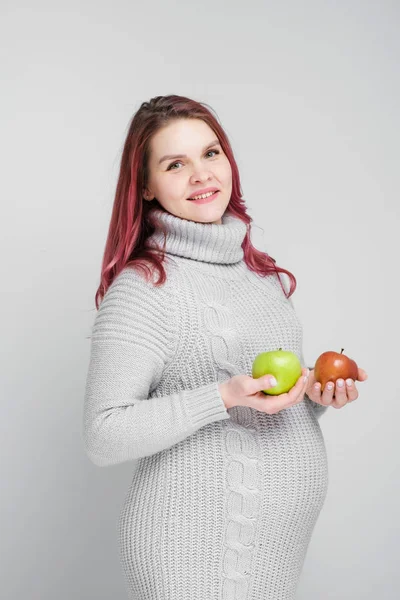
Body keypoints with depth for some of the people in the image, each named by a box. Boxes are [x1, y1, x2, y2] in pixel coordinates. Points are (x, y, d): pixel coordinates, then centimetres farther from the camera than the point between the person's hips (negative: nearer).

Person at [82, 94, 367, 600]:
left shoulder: (261, 272, 7)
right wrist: (223, 398, -26)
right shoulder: (142, 287, -16)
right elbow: (103, 438, -19)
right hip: (198, 549, -7)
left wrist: (317, 392, -2)